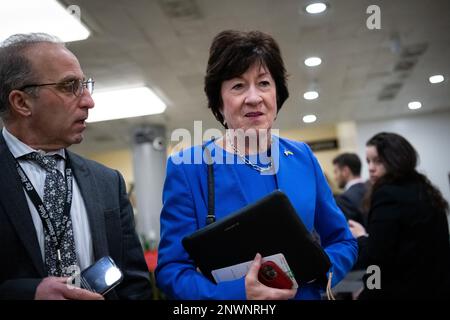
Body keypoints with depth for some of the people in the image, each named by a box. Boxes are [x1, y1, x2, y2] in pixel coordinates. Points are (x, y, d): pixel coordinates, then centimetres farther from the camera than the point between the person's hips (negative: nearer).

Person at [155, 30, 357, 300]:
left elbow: (343, 241, 3)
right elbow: (171, 269, -15)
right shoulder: (187, 168, -14)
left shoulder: (303, 158, -4)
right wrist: (239, 292, -30)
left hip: (305, 294, 4)